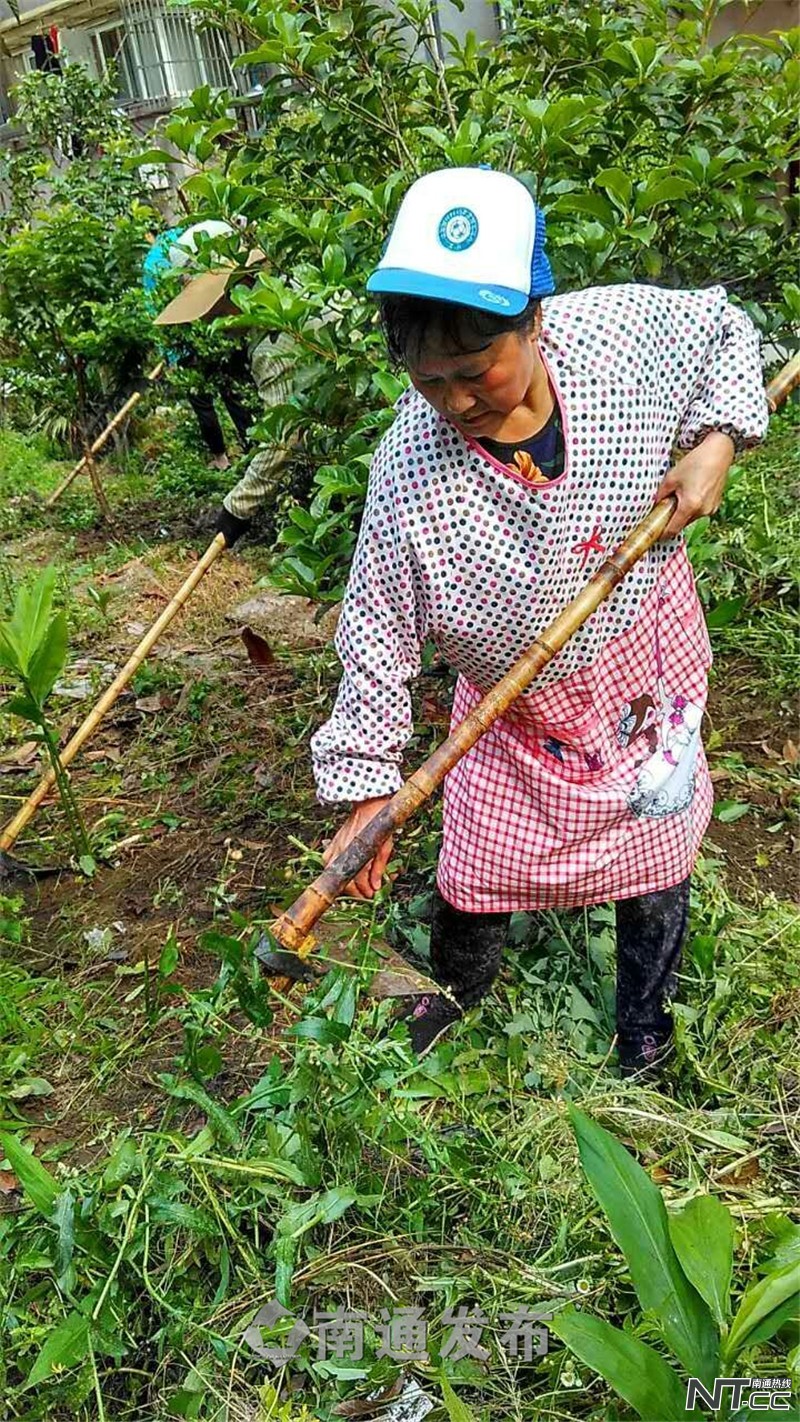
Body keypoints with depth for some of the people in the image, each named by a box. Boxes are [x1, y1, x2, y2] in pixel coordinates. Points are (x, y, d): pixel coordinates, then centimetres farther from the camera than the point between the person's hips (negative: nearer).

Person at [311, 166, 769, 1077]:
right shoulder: (409, 474, -28)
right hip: (515, 708, -1)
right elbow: (377, 640, -20)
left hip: (649, 660, 2)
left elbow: (726, 330, 1)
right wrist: (364, 796, -19)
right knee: (476, 873, 9)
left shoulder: (621, 331, -23)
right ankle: (455, 990, 47)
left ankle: (644, 1037, 43)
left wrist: (715, 446, -15)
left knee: (654, 864, 15)